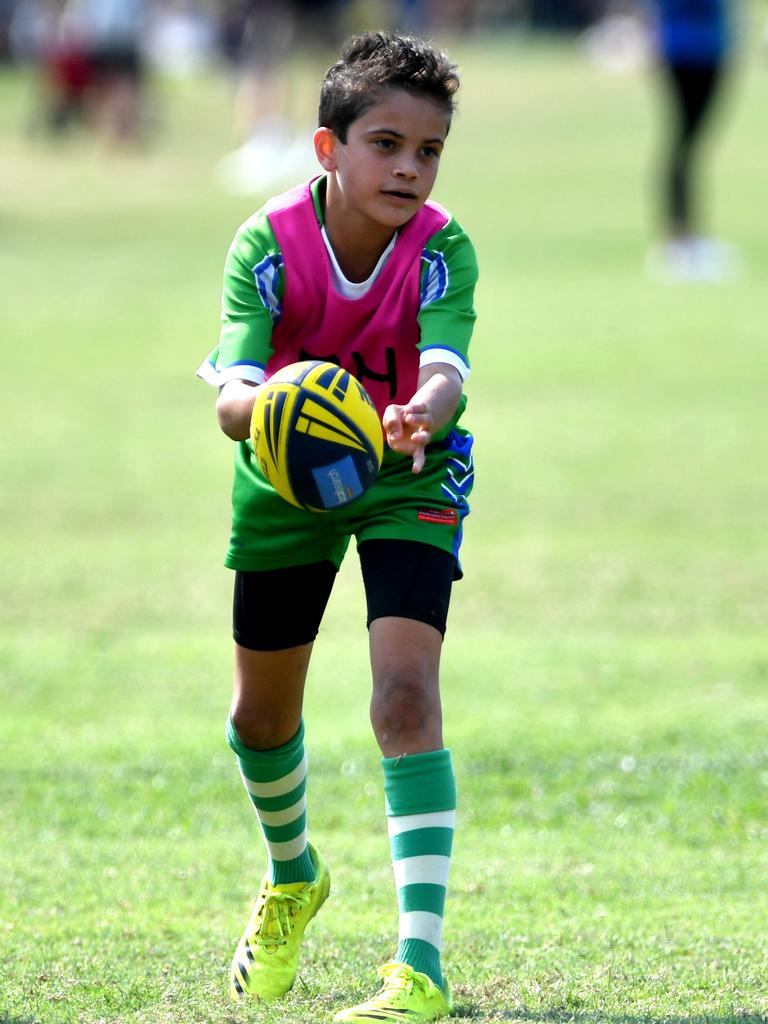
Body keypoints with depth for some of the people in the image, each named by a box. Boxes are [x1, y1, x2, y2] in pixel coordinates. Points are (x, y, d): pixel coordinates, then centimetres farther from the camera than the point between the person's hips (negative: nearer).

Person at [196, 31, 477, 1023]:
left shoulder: (442, 250, -26)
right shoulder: (268, 244, -25)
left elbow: (445, 372, -43)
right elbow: (230, 398, -35)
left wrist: (421, 414, -67)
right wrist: (264, 405, -60)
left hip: (408, 481, -2)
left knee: (405, 693, -21)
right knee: (261, 715, 14)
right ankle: (292, 877, 47)